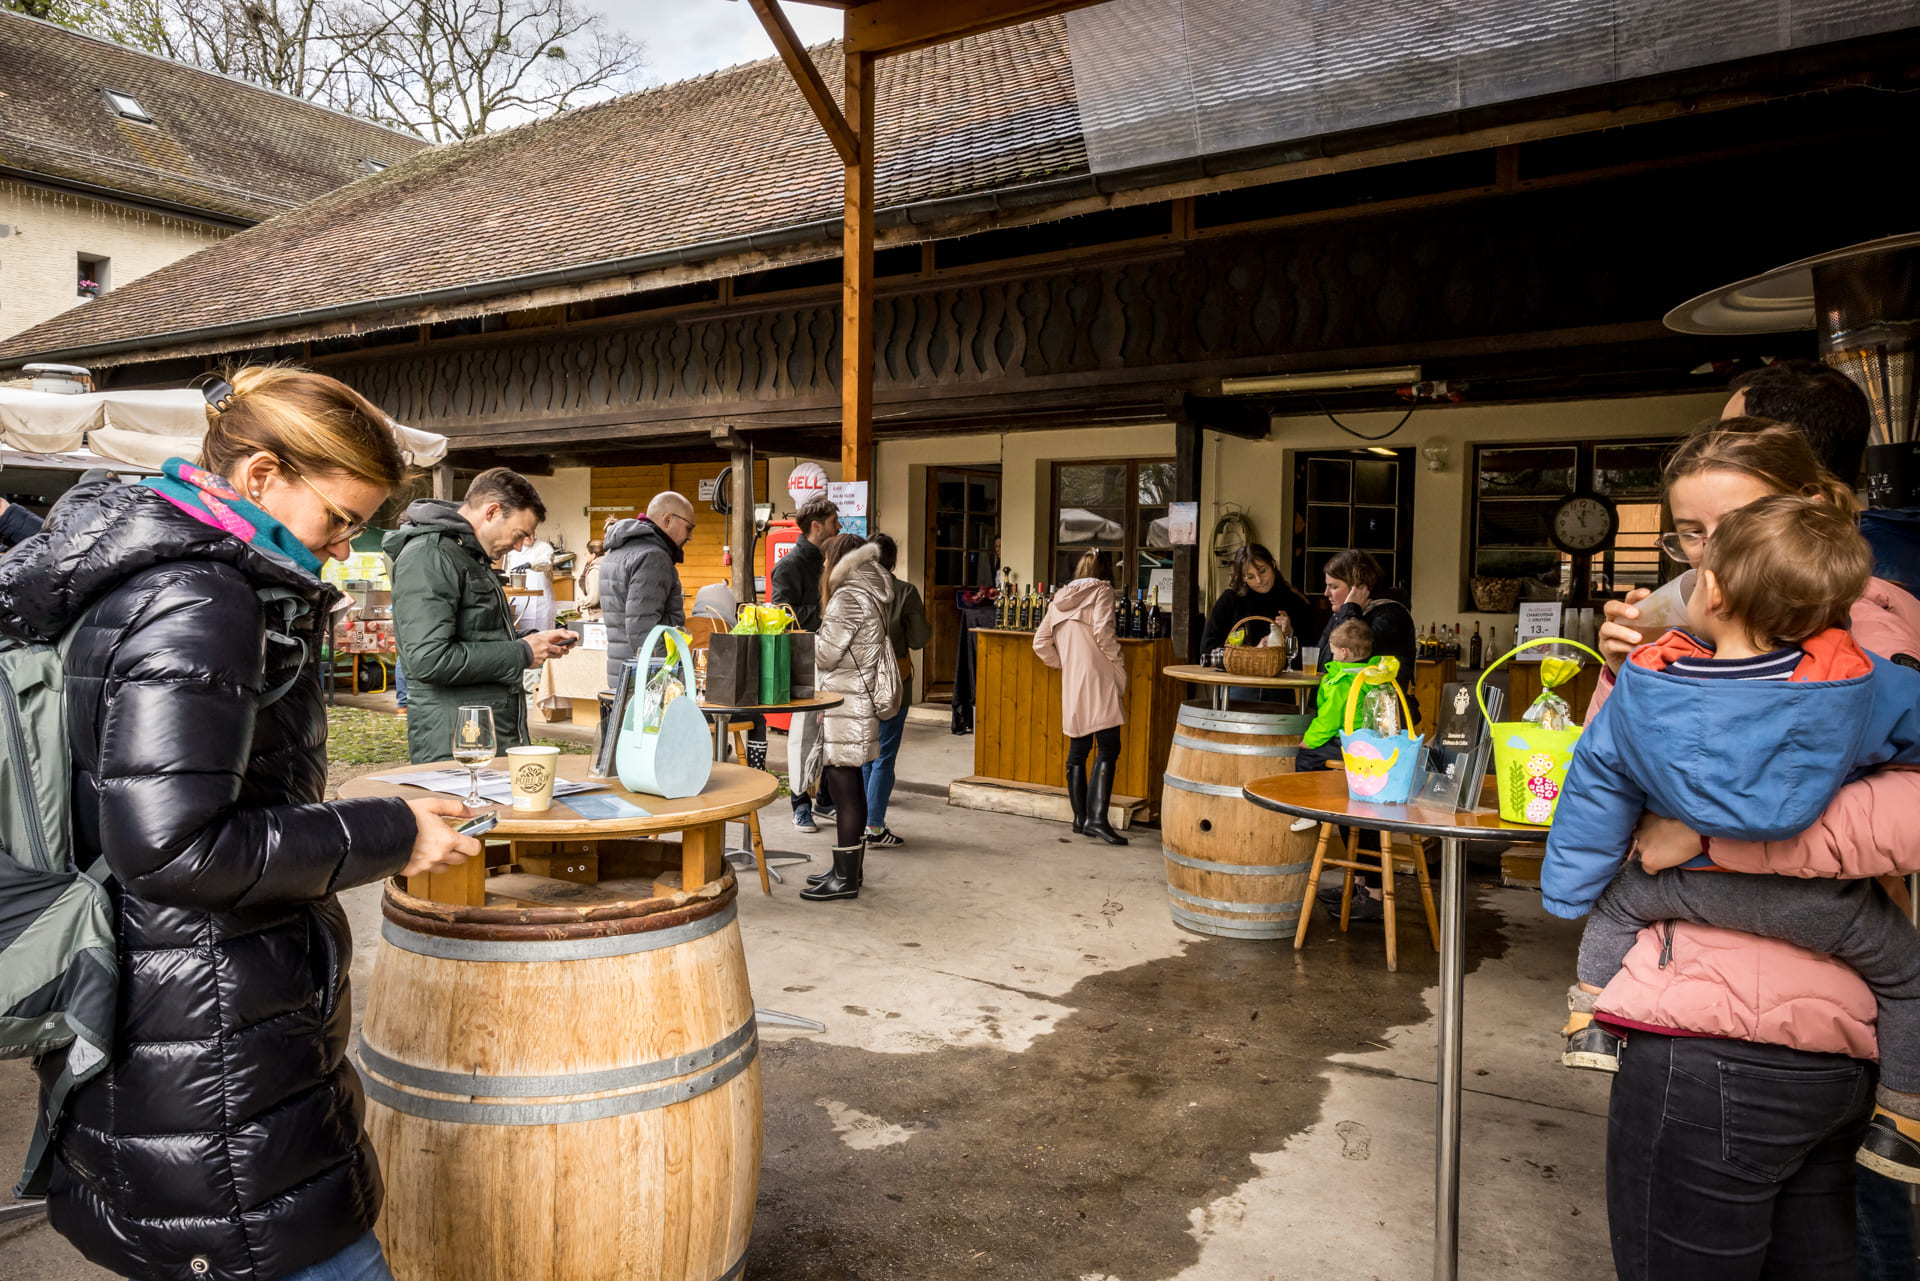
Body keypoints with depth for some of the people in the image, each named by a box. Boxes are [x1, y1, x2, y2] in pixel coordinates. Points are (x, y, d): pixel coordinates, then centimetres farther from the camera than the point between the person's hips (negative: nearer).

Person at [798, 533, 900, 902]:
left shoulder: (847, 599, -14)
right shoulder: (868, 595, 16)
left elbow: (825, 654, -13)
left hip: (844, 707, -10)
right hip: (860, 702, 10)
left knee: (842, 788, -6)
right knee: (850, 788, 15)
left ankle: (845, 878, -1)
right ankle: (851, 869, 24)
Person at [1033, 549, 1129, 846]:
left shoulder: (1061, 597, 19)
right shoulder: (1101, 590, 1)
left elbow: (1040, 643, 17)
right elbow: (1102, 632, -14)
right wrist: (1119, 663, -4)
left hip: (1072, 682, 7)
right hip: (1098, 678, -7)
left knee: (1078, 749, 13)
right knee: (1109, 748, -8)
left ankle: (1080, 817, 15)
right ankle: (1097, 817, -17)